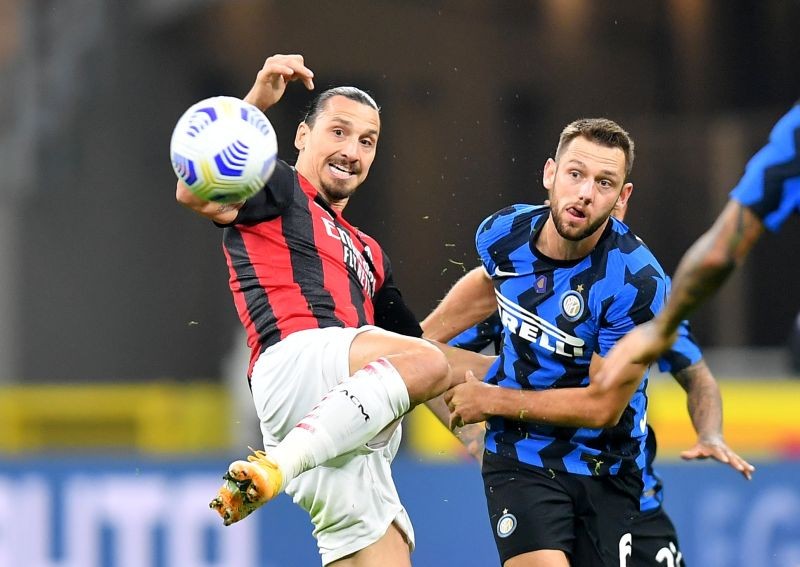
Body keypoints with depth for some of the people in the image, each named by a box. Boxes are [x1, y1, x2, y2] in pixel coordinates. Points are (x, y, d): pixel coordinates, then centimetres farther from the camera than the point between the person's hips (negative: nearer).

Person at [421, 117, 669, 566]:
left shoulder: (637, 283, -23)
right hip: (519, 458, 1)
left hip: (606, 471, -1)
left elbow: (603, 405, -18)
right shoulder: (505, 233, -8)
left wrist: (493, 400, -12)